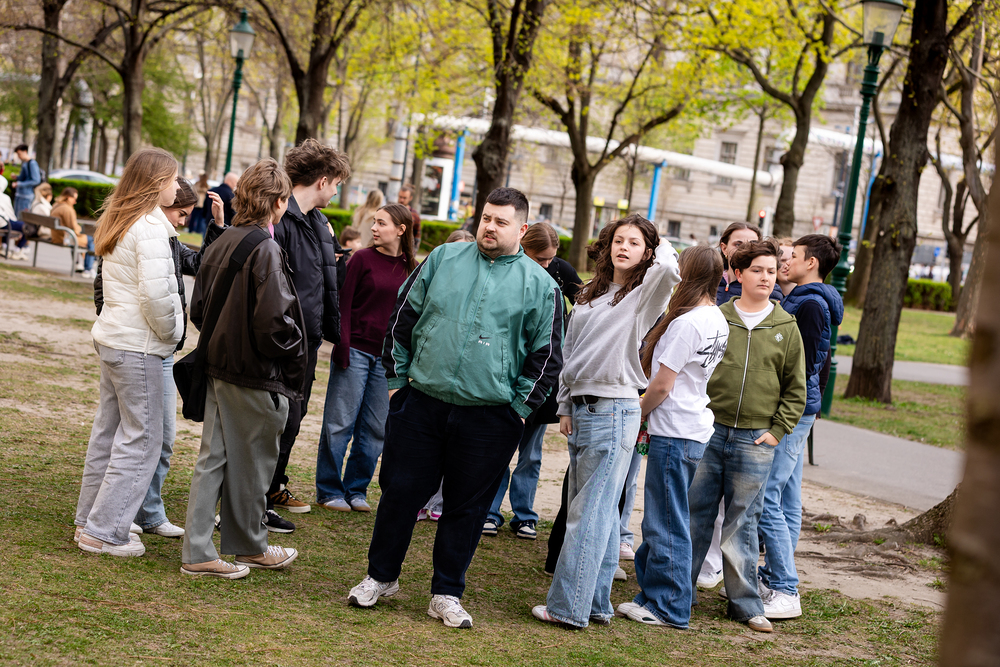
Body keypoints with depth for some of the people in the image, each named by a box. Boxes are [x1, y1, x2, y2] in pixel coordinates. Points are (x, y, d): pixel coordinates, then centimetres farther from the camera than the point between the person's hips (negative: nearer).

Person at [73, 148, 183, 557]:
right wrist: (170, 332, -8)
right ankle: (104, 532, 1)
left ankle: (89, 519, 26)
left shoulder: (118, 221, 13)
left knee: (110, 429, 17)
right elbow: (155, 293, -23)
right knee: (141, 438, -3)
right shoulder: (150, 227, -16)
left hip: (111, 337, 10)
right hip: (138, 344, -10)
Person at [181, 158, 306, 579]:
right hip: (256, 375, -7)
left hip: (218, 366, 8)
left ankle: (198, 552, 14)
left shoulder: (221, 243, 5)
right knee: (252, 461, 9)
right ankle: (249, 546, 24)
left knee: (213, 457, 11)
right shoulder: (266, 250, -19)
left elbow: (198, 307, 11)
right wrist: (292, 346, -6)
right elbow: (275, 319, -25)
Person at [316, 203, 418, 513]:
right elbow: (344, 304, -5)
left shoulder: (410, 268, 7)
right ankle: (329, 490, 11)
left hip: (387, 358, 4)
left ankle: (356, 490, 19)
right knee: (340, 423, 0)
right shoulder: (363, 258, -2)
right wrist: (342, 347, -13)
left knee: (375, 429, 7)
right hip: (356, 351, -3)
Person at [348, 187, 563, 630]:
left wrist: (519, 409, 0)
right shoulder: (444, 259, 6)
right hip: (421, 403, 1)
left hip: (489, 418, -1)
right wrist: (397, 379, 7)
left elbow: (546, 355, 5)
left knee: (467, 507, 6)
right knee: (400, 492, 6)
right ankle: (380, 577, 24)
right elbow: (403, 318, 10)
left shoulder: (539, 285, 1)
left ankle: (446, 595, 19)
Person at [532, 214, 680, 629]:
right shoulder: (590, 295, 16)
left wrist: (662, 247, -4)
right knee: (599, 512, 10)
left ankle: (569, 606, -5)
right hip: (580, 409, 7)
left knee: (590, 512, -7)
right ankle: (596, 604, 15)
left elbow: (669, 270, -26)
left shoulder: (644, 294, -3)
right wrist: (565, 406, 13)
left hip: (614, 412, -7)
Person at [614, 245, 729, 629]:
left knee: (666, 523, 0)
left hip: (674, 433, -9)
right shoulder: (719, 321, 9)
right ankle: (653, 593, 24)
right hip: (698, 428, 9)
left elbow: (662, 386, -17)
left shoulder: (686, 323, -18)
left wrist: (637, 414, 1)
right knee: (661, 520, 17)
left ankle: (669, 608, 7)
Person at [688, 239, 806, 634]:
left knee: (742, 522, 4)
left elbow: (795, 389, 9)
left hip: (755, 441, 0)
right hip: (708, 431, 0)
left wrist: (777, 431, 0)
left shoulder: (786, 327, 5)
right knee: (695, 513, 6)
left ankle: (745, 603, 12)